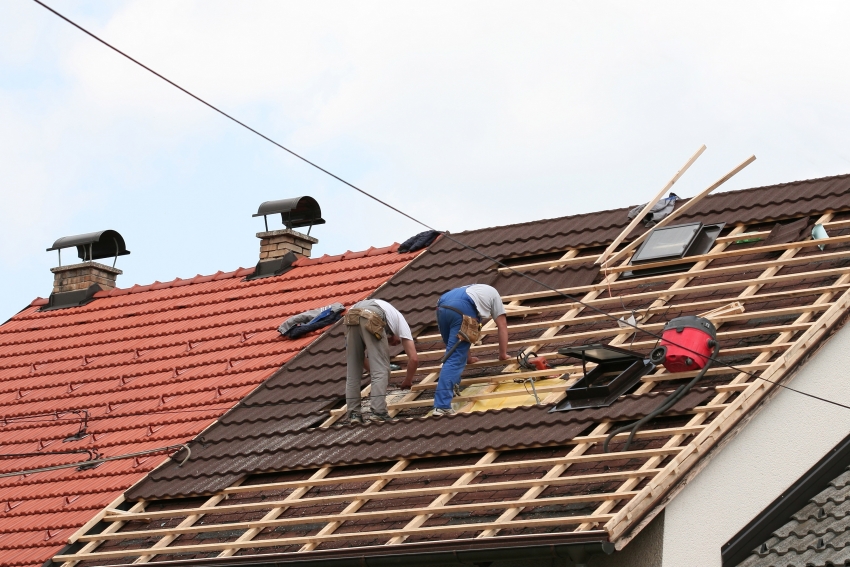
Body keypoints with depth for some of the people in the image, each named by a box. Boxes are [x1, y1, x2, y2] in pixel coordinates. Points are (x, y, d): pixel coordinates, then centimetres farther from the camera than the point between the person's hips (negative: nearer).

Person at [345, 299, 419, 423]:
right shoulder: (401, 323, 30)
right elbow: (414, 359, 20)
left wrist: (372, 372, 46)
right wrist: (408, 381, 35)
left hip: (351, 317, 5)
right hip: (372, 320, -5)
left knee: (353, 371, 14)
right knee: (381, 368, 2)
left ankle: (353, 413, 10)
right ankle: (378, 412, -8)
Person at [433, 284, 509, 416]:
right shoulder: (494, 295, 34)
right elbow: (502, 327, 29)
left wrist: (468, 357, 47)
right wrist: (503, 355, 36)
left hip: (442, 306, 5)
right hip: (462, 310, -5)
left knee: (453, 353, 28)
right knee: (455, 359, -10)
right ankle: (442, 406, -19)